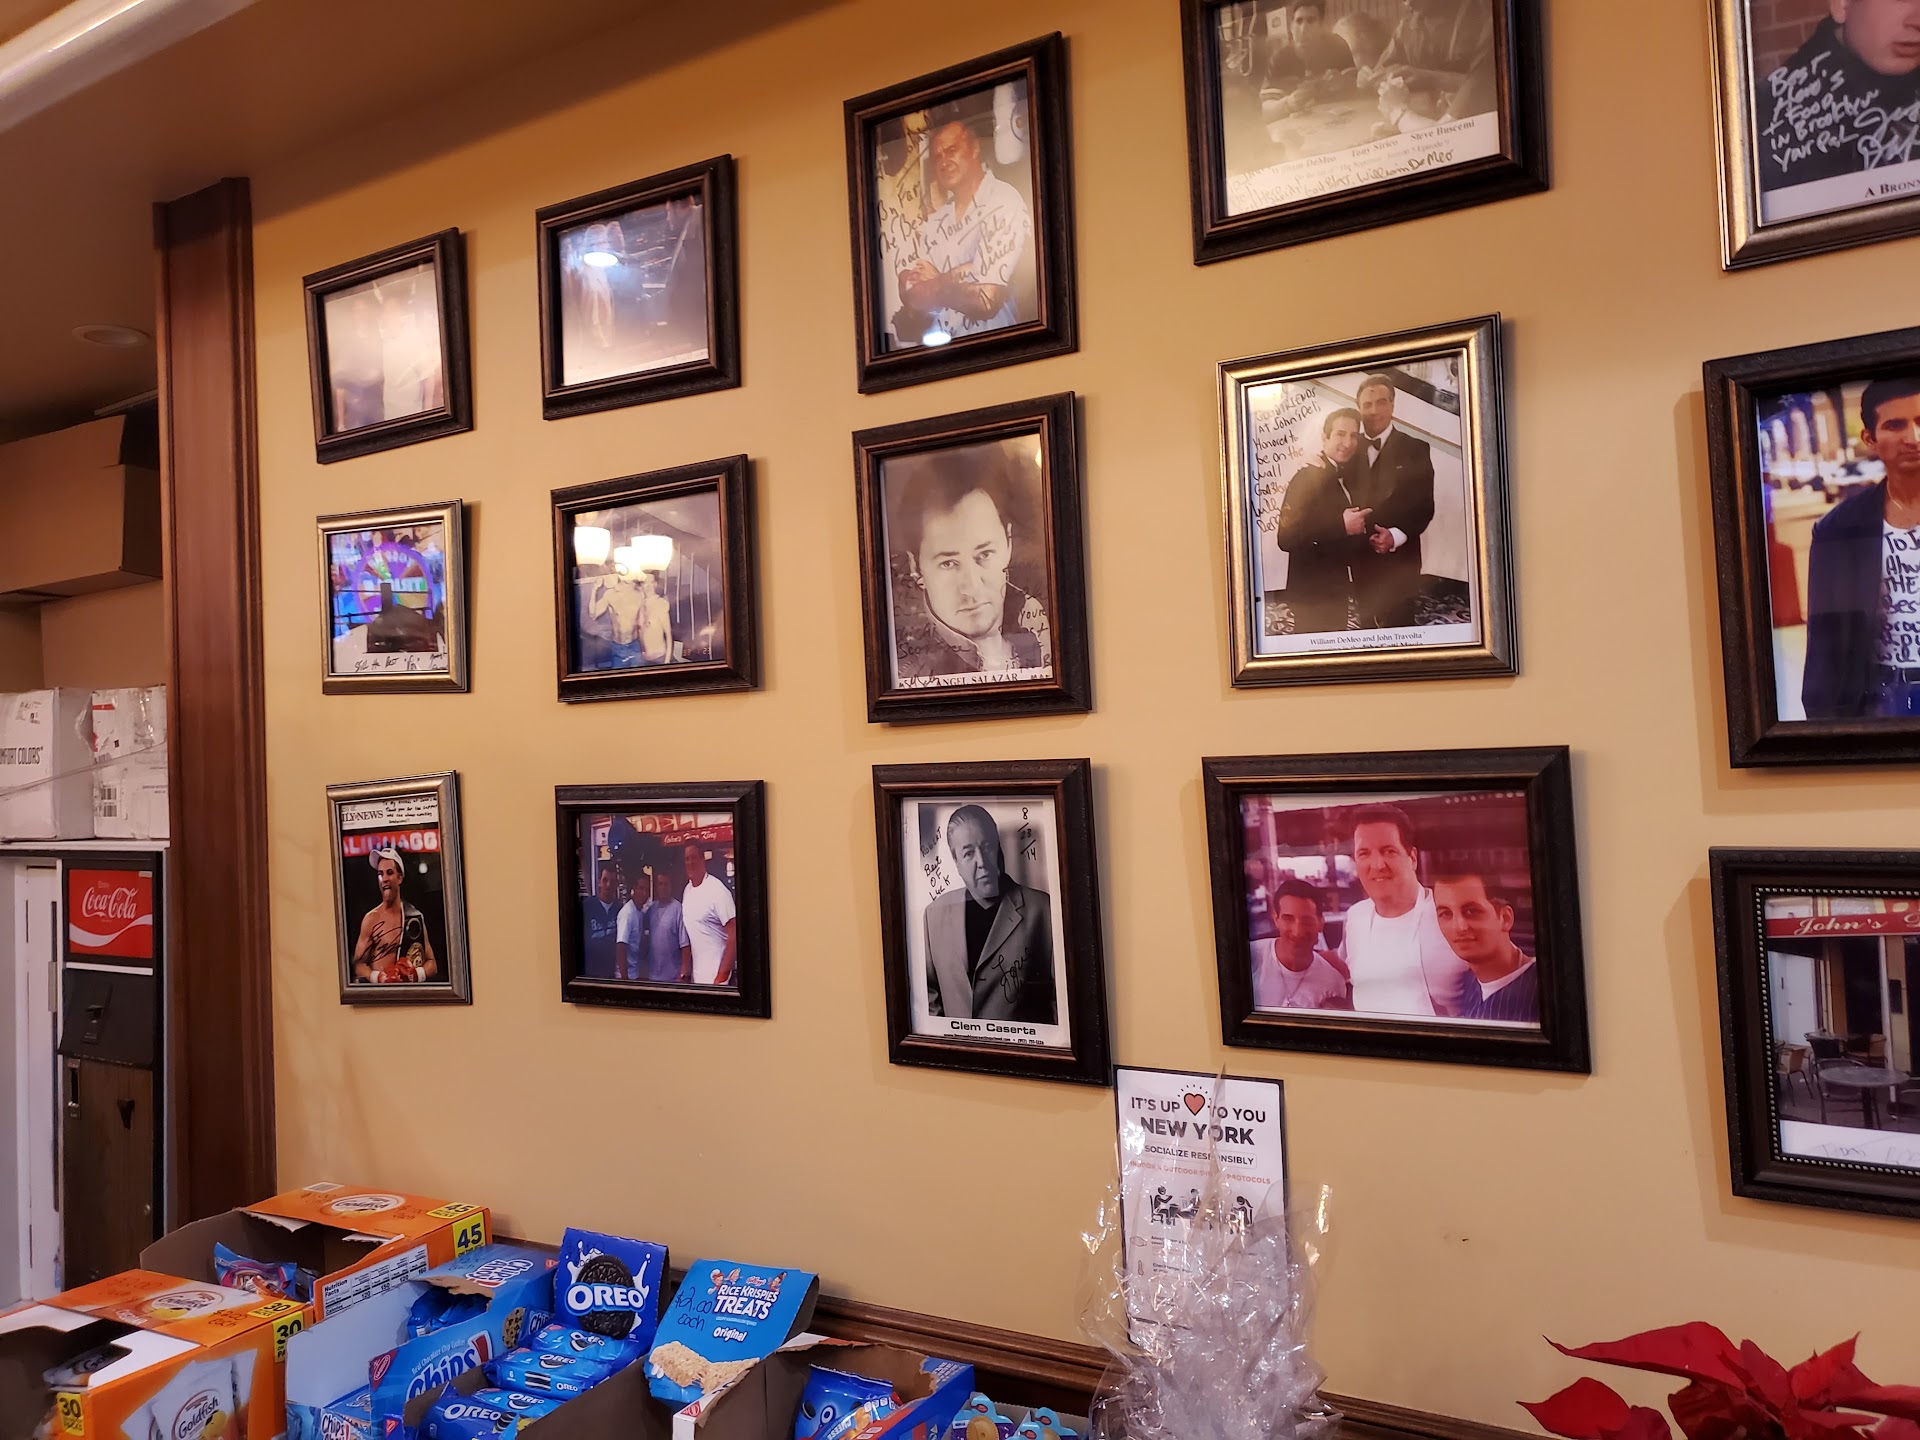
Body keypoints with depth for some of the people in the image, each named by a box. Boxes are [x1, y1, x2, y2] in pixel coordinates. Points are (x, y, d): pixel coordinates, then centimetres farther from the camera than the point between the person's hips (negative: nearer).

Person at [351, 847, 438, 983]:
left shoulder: (416, 916, 9)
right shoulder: (371, 919, 5)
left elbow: (432, 964, 12)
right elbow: (358, 963, 4)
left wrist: (417, 975, -6)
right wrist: (378, 977, -12)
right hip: (379, 989, -1)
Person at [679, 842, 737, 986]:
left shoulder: (717, 890, -13)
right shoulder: (686, 891, 8)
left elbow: (734, 935, -16)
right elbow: (686, 937, 14)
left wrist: (721, 977, -17)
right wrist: (684, 972, 10)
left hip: (715, 975, -6)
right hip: (696, 976, 6)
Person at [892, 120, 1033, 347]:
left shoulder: (1004, 204, -8)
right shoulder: (936, 220, 13)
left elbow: (987, 302, -14)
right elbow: (909, 293, 4)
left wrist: (935, 285, 2)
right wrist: (956, 275, -11)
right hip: (938, 343, 6)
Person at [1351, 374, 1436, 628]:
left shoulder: (1415, 449, 1)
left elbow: (1424, 506, -3)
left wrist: (1395, 536, -18)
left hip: (1399, 561, -3)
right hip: (1361, 562, 3)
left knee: (1398, 633, -5)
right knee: (1368, 627, 8)